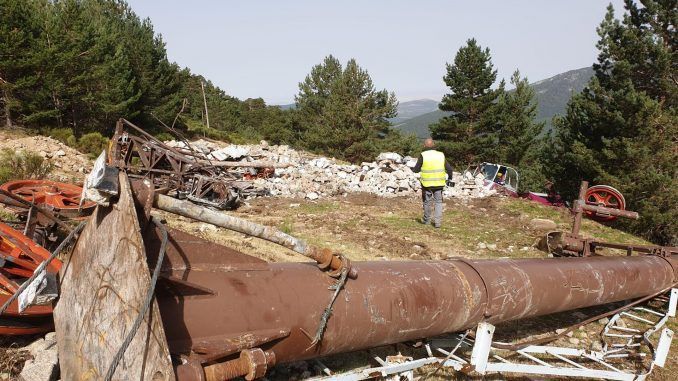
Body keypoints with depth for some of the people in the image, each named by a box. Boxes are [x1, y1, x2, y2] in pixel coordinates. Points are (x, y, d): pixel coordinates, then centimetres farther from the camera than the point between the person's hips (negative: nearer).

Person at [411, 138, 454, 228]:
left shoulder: (423, 155, -8)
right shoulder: (441, 155, 2)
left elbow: (416, 169, -2)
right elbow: (449, 169, 5)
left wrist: (412, 169, 20)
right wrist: (450, 178, 22)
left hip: (427, 183, -2)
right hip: (438, 183, 2)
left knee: (427, 202, 13)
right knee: (438, 202, 9)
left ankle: (426, 220, 27)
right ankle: (437, 221, 1)